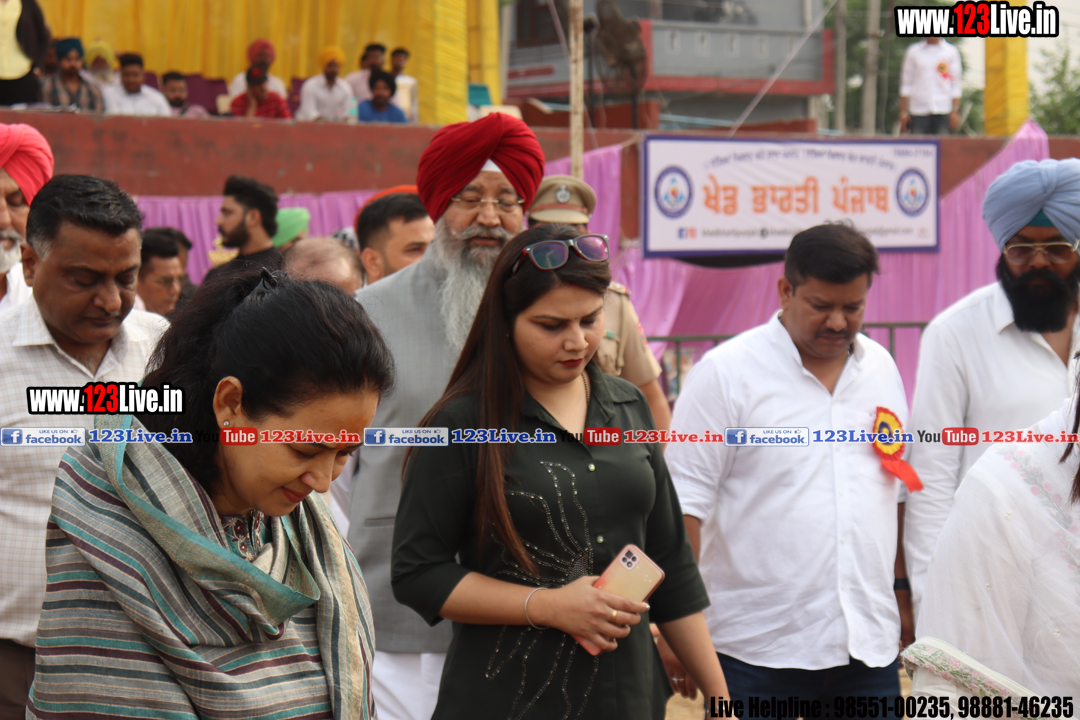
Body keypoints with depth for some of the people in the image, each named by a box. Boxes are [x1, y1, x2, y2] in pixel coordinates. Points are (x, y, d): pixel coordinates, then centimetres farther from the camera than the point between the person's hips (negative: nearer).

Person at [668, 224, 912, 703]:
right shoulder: (725, 372, -5)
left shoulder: (881, 368, 12)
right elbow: (685, 505, -8)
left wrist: (905, 595, 16)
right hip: (756, 648, -4)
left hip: (869, 644, 5)